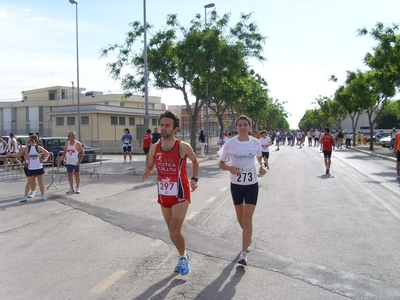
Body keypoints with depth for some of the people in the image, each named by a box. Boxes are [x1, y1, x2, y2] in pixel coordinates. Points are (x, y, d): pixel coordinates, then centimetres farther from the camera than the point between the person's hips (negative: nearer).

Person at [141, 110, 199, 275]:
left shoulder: (184, 147, -13)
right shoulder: (154, 148, -3)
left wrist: (194, 178, -4)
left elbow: (195, 161, 6)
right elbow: (149, 166, 10)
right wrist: (146, 172, -13)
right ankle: (183, 256, 39)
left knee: (175, 231, -11)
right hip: (164, 195, 5)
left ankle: (183, 257, 17)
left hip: (180, 195, -5)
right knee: (172, 232, 16)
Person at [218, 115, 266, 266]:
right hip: (236, 184, 1)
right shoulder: (230, 143, -10)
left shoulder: (255, 143, -6)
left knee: (247, 219, -6)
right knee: (240, 216, 18)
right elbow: (221, 164, -3)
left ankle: (244, 253, 2)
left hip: (252, 185, -1)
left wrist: (262, 166, -7)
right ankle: (247, 235, 49)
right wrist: (230, 168, -24)